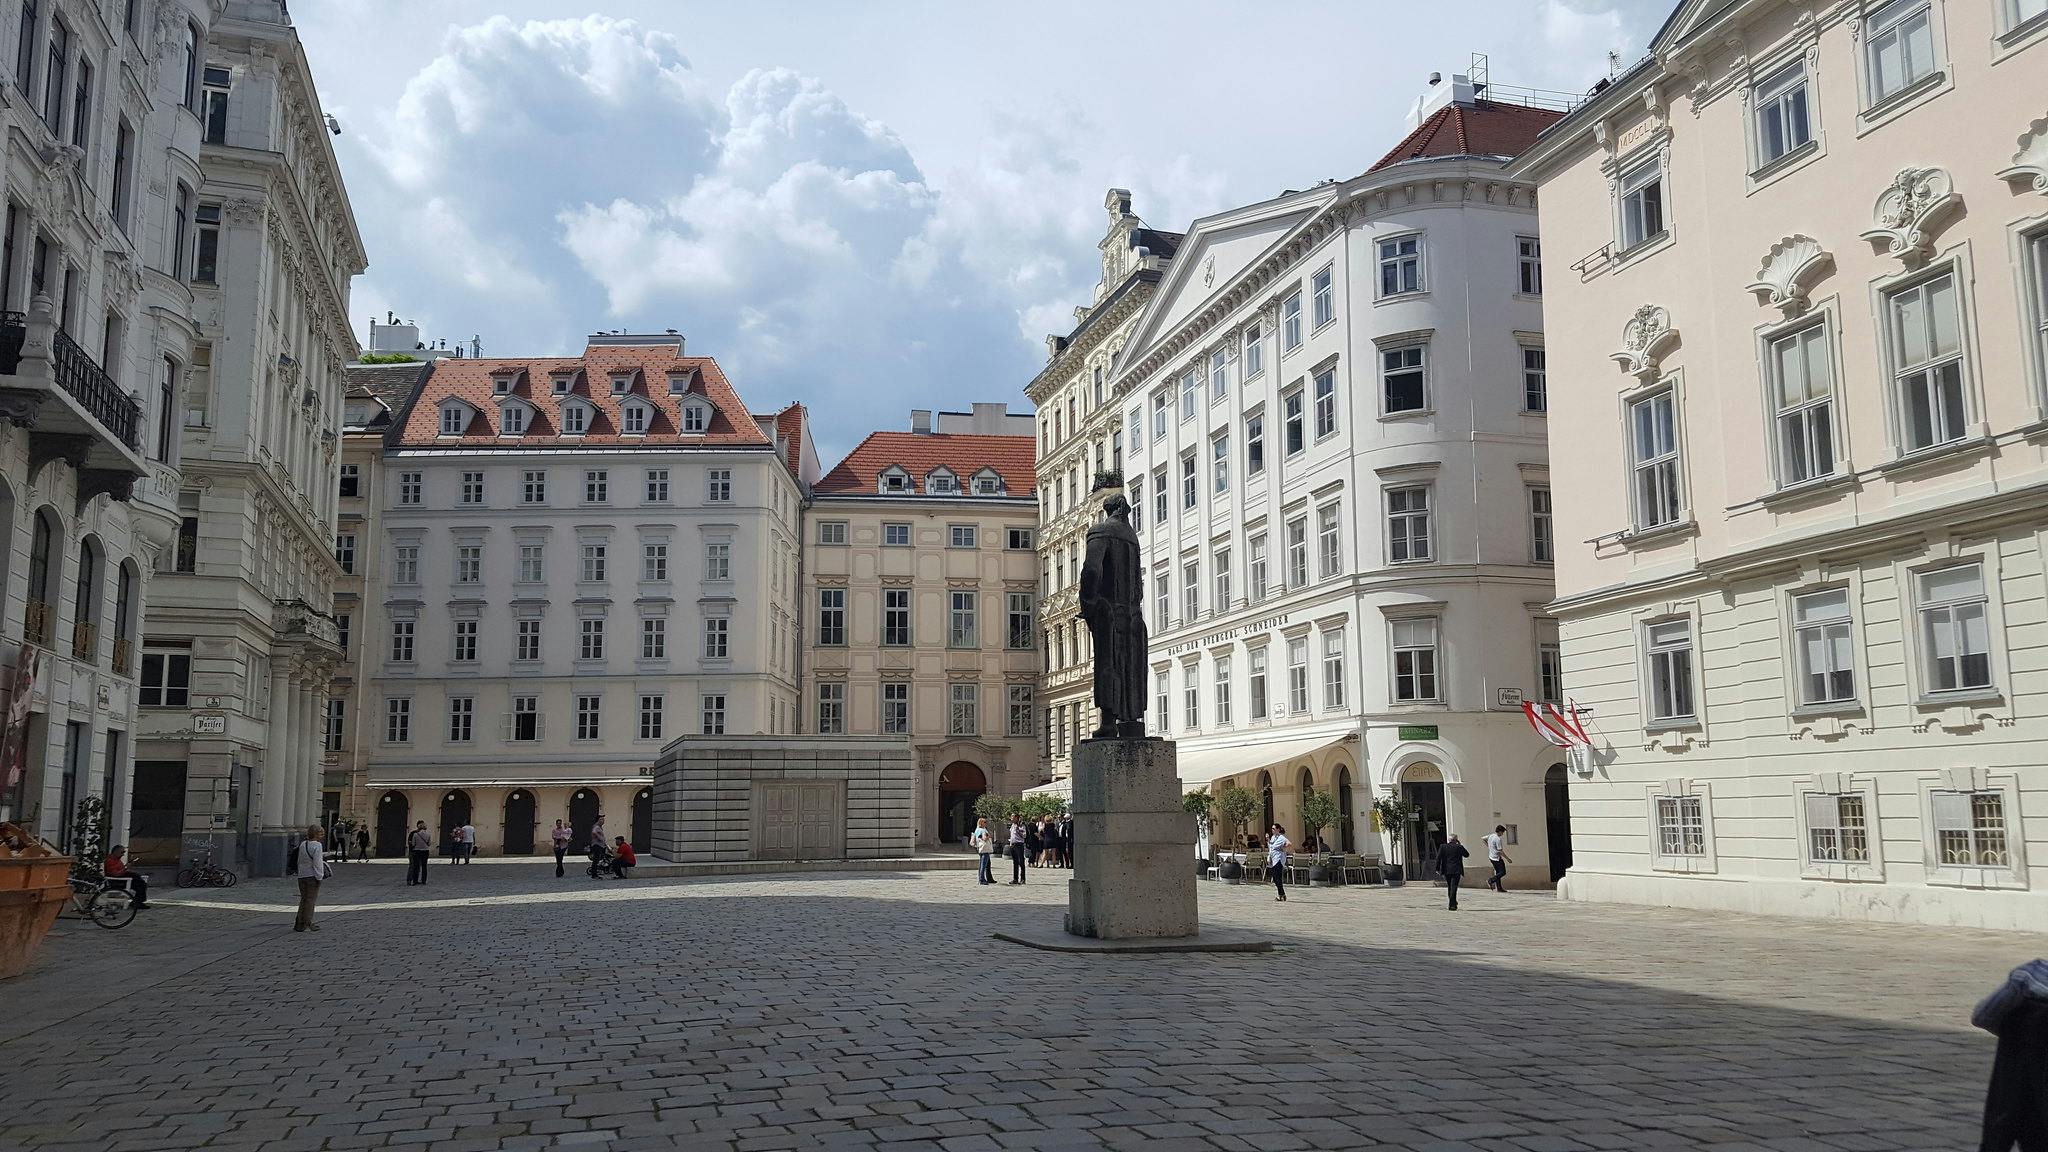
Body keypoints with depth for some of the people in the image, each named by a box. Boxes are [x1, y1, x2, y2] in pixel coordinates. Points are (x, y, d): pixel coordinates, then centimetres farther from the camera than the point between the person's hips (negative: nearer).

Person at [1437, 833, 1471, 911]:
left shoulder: (1443, 847, 0)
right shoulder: (1459, 847, -5)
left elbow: (1438, 858, -3)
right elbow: (1467, 854, 11)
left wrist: (1437, 869, 2)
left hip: (1447, 871, 3)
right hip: (1456, 871, -3)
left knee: (1450, 887, 18)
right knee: (1454, 887, -3)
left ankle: (1453, 903, 29)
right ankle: (1452, 905, -11)